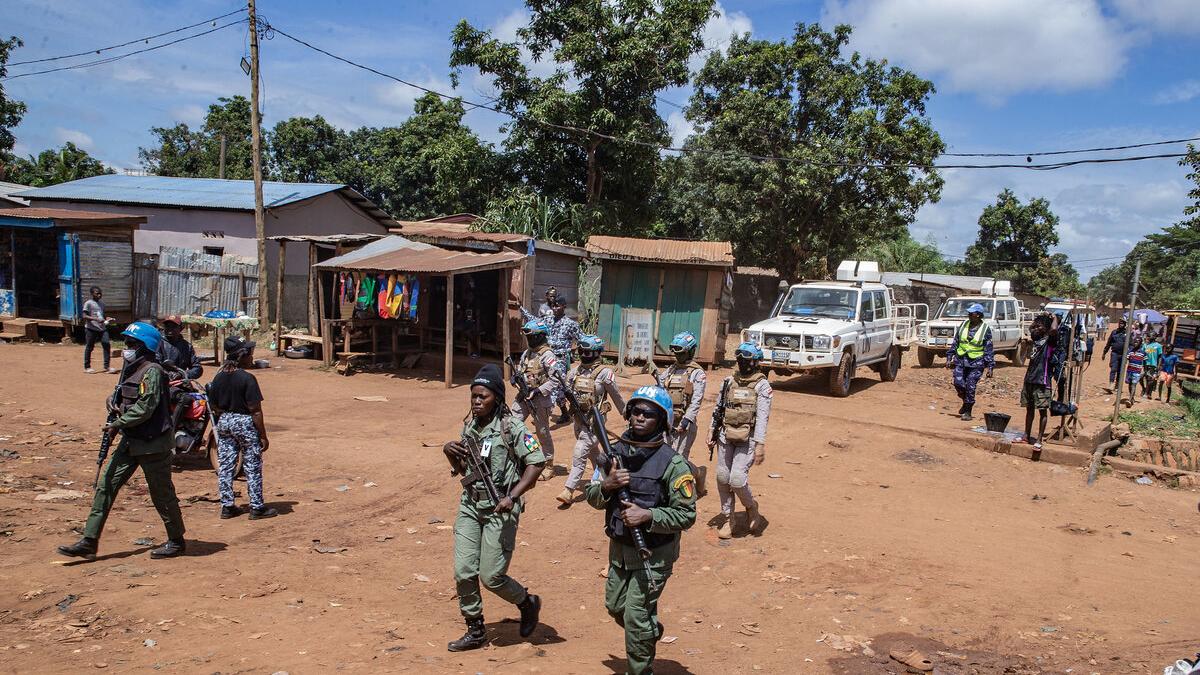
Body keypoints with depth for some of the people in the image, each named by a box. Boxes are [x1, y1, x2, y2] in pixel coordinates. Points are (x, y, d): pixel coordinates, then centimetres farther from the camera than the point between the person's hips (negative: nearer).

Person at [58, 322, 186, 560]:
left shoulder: (151, 371, -17)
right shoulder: (132, 368, 12)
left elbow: (145, 407, -23)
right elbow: (122, 396, 23)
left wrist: (118, 423, -15)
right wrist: (113, 401, 1)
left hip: (153, 443, -9)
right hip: (131, 441, 9)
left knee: (162, 492, 3)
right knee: (106, 485, 6)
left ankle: (176, 541, 18)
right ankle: (89, 542, 12)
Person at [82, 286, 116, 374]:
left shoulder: (102, 303, 15)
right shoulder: (88, 303, -6)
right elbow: (84, 316, -14)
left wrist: (107, 319, 4)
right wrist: (96, 319, -26)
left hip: (102, 328, 6)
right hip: (91, 328, -6)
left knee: (107, 345, -5)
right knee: (89, 347, 4)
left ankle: (107, 367, -1)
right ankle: (87, 367, 16)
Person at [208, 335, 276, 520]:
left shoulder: (218, 378, 2)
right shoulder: (247, 378, -17)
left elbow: (215, 407, 7)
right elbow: (255, 410, -17)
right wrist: (263, 436, -11)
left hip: (224, 422, 6)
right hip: (245, 423, -6)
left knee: (225, 465, 12)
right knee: (253, 467, 3)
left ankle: (227, 506, 18)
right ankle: (257, 507, 8)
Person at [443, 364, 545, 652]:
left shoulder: (511, 426, -11)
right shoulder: (469, 425, 9)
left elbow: (536, 462, -15)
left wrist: (513, 496, -22)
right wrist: (450, 453, -2)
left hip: (499, 509, -6)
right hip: (470, 505, 6)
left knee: (491, 577, -4)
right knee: (463, 572, 3)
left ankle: (528, 603, 25)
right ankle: (476, 631, 22)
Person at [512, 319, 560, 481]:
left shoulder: (547, 355, -15)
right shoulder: (526, 353, 10)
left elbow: (556, 379, -20)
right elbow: (520, 370, 23)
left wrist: (538, 391, -23)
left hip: (540, 399, -8)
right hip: (523, 396, 8)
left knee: (543, 432, 3)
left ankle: (549, 466, 17)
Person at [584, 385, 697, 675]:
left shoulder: (672, 463, -17)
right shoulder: (615, 452, -2)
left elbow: (686, 515, -16)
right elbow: (592, 497, 3)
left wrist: (647, 515, -27)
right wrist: (606, 485, -18)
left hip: (653, 554, -6)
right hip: (619, 548, 6)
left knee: (636, 618, 1)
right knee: (615, 607, 21)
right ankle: (651, 631, 50)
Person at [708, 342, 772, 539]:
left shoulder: (762, 386, -5)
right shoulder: (728, 382, 11)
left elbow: (762, 417, -11)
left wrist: (760, 445, -17)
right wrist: (712, 433, 11)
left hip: (747, 439, -5)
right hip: (726, 436, 5)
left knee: (737, 478, -14)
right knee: (722, 477, 4)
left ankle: (751, 507, 16)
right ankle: (727, 519, 18)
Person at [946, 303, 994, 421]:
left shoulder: (985, 329, -4)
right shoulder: (964, 325, 6)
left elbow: (989, 349, -3)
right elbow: (955, 342, 13)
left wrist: (990, 367, -7)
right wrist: (949, 358, 10)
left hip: (976, 363, -3)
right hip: (960, 360, 3)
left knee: (970, 387, -5)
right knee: (958, 383, -7)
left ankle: (967, 412, 11)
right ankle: (965, 402, 23)